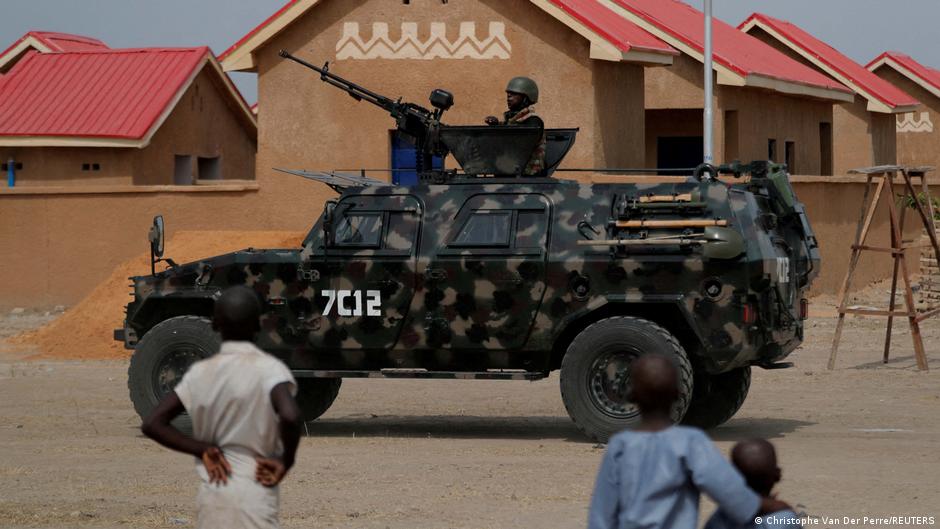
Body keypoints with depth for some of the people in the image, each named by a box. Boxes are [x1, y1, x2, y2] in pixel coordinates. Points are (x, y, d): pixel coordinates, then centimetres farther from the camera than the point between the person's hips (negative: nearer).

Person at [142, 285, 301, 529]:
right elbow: (290, 416, -28)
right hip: (255, 492, -5)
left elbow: (152, 424, 1)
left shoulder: (200, 372, 5)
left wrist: (204, 449, 2)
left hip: (212, 493, 5)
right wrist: (286, 461, -11)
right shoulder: (269, 368, -9)